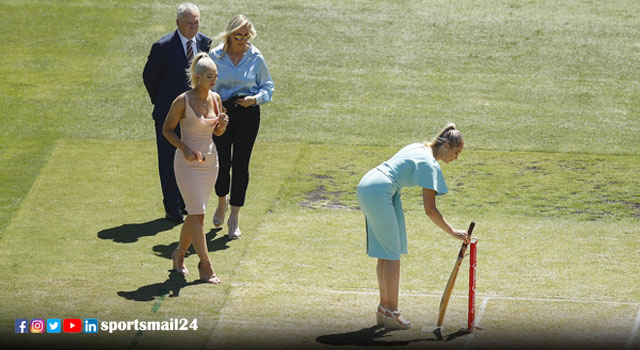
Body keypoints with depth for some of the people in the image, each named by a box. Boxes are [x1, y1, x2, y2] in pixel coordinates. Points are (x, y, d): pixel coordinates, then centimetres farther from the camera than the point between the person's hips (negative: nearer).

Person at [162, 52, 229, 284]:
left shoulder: (215, 98, 4)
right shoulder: (183, 101, -12)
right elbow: (167, 129, -4)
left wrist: (223, 123, -8)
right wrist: (184, 148, -18)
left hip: (210, 161, 6)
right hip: (188, 162, -6)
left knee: (195, 213, 11)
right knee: (197, 213, -10)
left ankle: (179, 254, 29)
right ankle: (205, 266, -7)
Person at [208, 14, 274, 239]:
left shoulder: (256, 58, 0)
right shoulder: (216, 56, -1)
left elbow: (268, 87, 8)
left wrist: (255, 98, -12)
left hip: (247, 114, 0)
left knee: (240, 165, -2)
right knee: (221, 162, 3)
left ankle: (234, 218, 8)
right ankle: (222, 202, 36)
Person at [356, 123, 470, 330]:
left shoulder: (418, 148, 15)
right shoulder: (430, 165, -12)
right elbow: (430, 210, -13)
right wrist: (453, 232, -7)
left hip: (365, 186, 10)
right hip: (378, 193, -10)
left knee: (385, 254, 15)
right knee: (392, 254, -3)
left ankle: (384, 308, 21)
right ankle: (391, 313, 1)